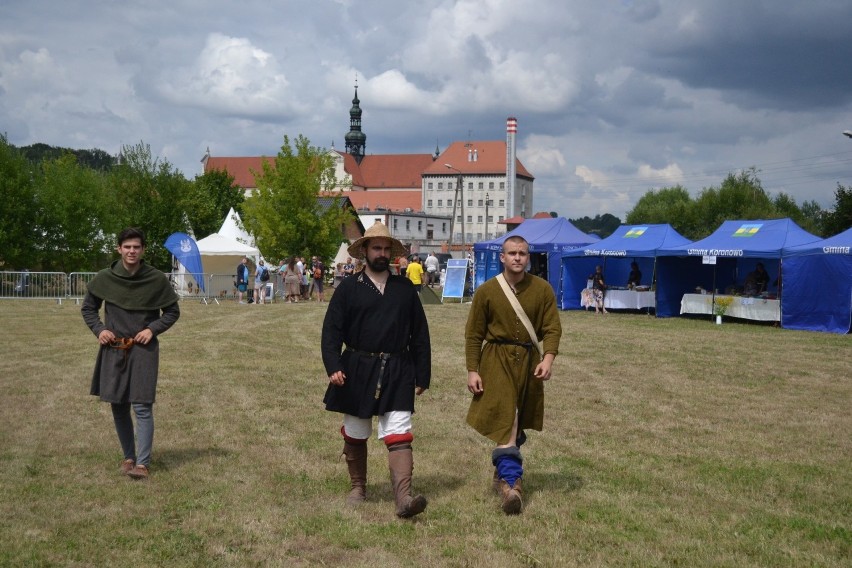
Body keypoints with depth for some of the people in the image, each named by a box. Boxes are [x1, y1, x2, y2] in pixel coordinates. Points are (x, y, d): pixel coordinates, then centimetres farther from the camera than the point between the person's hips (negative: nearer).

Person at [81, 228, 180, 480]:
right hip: (113, 350, 3)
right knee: (118, 406, 8)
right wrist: (98, 329, -2)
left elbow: (172, 311, 7)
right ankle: (128, 457, 22)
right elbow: (88, 308, 14)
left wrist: (153, 329, -8)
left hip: (144, 349, -3)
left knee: (142, 407, -8)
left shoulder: (156, 279, -4)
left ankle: (143, 463, -5)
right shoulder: (104, 278, 0)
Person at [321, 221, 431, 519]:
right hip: (357, 372, 0)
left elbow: (419, 334, 10)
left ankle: (404, 497, -17)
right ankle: (357, 487, 32)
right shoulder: (348, 288, 1)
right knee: (355, 436, 14)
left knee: (399, 435, -11)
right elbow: (332, 330, -2)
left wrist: (422, 376, 7)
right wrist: (333, 366, -15)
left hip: (397, 373, 0)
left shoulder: (405, 288, 7)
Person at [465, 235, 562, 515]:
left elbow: (552, 328, 0)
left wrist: (548, 358, -16)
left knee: (516, 424, 13)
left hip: (529, 361, 3)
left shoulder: (542, 289, 0)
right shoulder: (486, 291, -3)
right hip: (496, 361, -3)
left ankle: (502, 474, 33)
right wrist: (472, 370, -4)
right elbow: (473, 334, 1)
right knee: (505, 422, -14)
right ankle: (511, 483, -17)